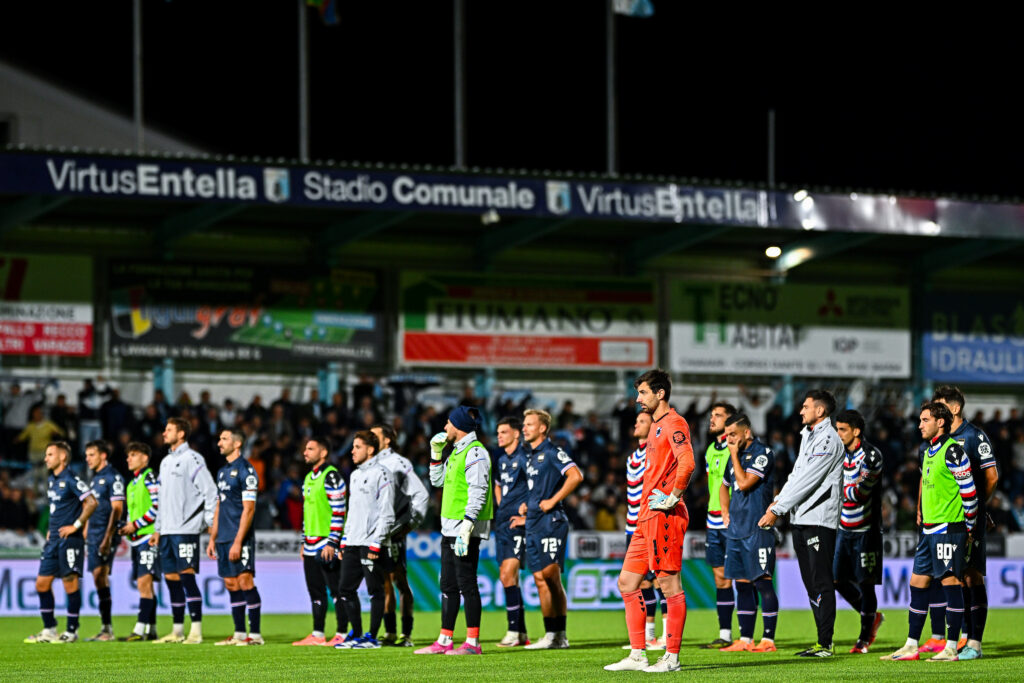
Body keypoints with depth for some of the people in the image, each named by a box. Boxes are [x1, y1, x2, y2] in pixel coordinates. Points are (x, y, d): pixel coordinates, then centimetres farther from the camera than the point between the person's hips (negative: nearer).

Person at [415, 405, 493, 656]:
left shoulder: (475, 452, -12)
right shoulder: (457, 452, 18)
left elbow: (478, 492, -19)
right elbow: (438, 480, 30)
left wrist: (466, 528, -25)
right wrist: (436, 453, 19)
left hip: (466, 529, -10)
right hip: (449, 529, 10)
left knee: (466, 584, -8)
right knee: (448, 586, 11)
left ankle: (472, 642, -7)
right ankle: (444, 641, 14)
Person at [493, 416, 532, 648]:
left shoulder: (524, 457, -9)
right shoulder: (502, 459, 15)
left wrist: (527, 516, -15)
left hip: (519, 524, -8)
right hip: (502, 523, 9)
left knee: (508, 573, -16)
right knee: (506, 576, 7)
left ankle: (513, 632, -12)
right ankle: (521, 633, 12)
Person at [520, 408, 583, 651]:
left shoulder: (552, 452, -8)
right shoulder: (530, 454, 19)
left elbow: (575, 476, -20)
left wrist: (553, 501, -18)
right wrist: (527, 504, 15)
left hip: (550, 520, -9)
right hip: (533, 522, 9)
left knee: (550, 575, -12)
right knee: (540, 579, 5)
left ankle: (558, 636, -10)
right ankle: (552, 635, 7)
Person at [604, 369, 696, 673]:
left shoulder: (674, 423, -11)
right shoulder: (657, 426, 20)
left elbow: (687, 464, -25)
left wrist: (673, 498, -18)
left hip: (665, 516, -11)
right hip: (647, 518, 11)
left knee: (669, 584, -6)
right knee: (627, 582, 9)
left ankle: (671, 657, -3)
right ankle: (637, 656, 11)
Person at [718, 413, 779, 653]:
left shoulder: (762, 453, -8)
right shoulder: (736, 456, 17)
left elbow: (744, 482, -18)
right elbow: (725, 486, 33)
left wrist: (734, 455, -8)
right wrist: (726, 512, 19)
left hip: (757, 529, -8)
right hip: (735, 530, 8)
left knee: (762, 582, -8)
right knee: (742, 584, 8)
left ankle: (768, 640, -8)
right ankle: (745, 640, 10)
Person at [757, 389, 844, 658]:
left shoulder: (828, 439, -11)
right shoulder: (809, 436, 19)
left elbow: (807, 479, -17)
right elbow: (797, 473, 22)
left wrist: (777, 510, -16)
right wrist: (778, 501, 6)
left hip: (819, 519, -10)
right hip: (800, 519, 10)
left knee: (821, 583, -10)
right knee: (810, 583, 10)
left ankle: (825, 644, -10)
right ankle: (822, 642, 14)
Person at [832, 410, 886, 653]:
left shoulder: (871, 456, -14)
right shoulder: (842, 453, 10)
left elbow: (860, 493, -20)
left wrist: (841, 488, -8)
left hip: (865, 530, -8)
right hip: (845, 529, 8)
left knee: (865, 583, -4)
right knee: (839, 580, 7)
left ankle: (864, 638, 3)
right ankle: (872, 617, 26)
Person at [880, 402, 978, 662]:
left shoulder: (953, 451, -12)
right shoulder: (929, 452, 16)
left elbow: (969, 492, -12)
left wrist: (968, 527, -7)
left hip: (949, 528, -9)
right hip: (930, 530, 9)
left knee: (950, 582, -7)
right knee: (917, 583, 8)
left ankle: (951, 649, -5)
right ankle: (911, 646, 12)